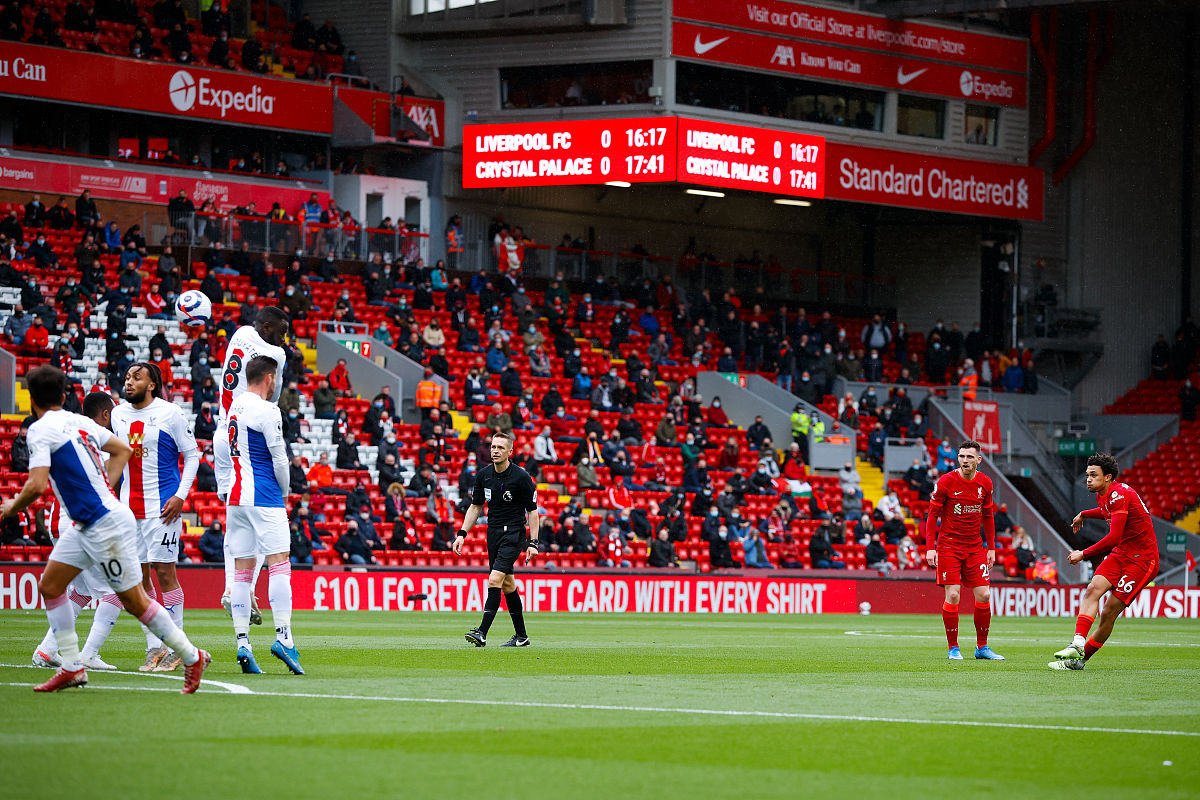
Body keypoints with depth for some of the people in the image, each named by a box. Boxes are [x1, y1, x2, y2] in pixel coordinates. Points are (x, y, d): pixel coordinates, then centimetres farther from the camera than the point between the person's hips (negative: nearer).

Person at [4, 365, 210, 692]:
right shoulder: (79, 422, 11)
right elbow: (123, 450, 23)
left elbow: (37, 485, -24)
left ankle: (192, 657, 9)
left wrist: (12, 507, -5)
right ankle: (72, 668, 8)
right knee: (50, 585, 9)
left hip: (105, 525, -9)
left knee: (134, 601, -1)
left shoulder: (41, 430, -14)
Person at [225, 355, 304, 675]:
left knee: (242, 572, 5)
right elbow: (279, 459, -8)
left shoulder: (236, 405, 12)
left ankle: (242, 641, -1)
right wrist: (285, 491, 8)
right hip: (265, 498, -7)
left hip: (235, 497, 7)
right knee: (279, 564, -8)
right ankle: (283, 637, -19)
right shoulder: (267, 411, -11)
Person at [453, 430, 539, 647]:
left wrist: (533, 543, -12)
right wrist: (462, 534, 4)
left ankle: (482, 633, -24)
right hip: (493, 532, 6)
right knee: (507, 584, 11)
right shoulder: (484, 475, 4)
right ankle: (521, 636, 20)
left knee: (495, 579, -18)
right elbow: (475, 507, 13)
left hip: (514, 532, -6)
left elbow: (532, 511, -6)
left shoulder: (521, 477, -11)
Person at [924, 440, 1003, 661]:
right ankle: (953, 648, 0)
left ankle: (982, 647, 11)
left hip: (975, 547, 4)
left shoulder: (985, 483, 3)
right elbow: (932, 515, -4)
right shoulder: (946, 482, -9)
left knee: (983, 595, -2)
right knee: (953, 596, -10)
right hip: (949, 546, -4)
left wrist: (991, 548, 10)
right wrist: (930, 547, -11)